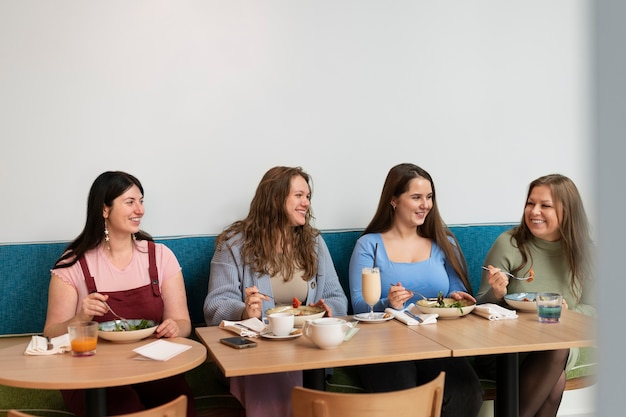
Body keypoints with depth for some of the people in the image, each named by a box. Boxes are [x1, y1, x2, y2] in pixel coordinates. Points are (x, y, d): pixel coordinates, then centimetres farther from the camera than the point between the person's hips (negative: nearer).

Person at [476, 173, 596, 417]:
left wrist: (567, 313, -13)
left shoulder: (584, 251, 3)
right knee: (555, 380, -33)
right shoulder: (509, 244, -6)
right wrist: (496, 294, -23)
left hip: (562, 344, 3)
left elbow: (589, 308, 9)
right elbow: (481, 305, 0)